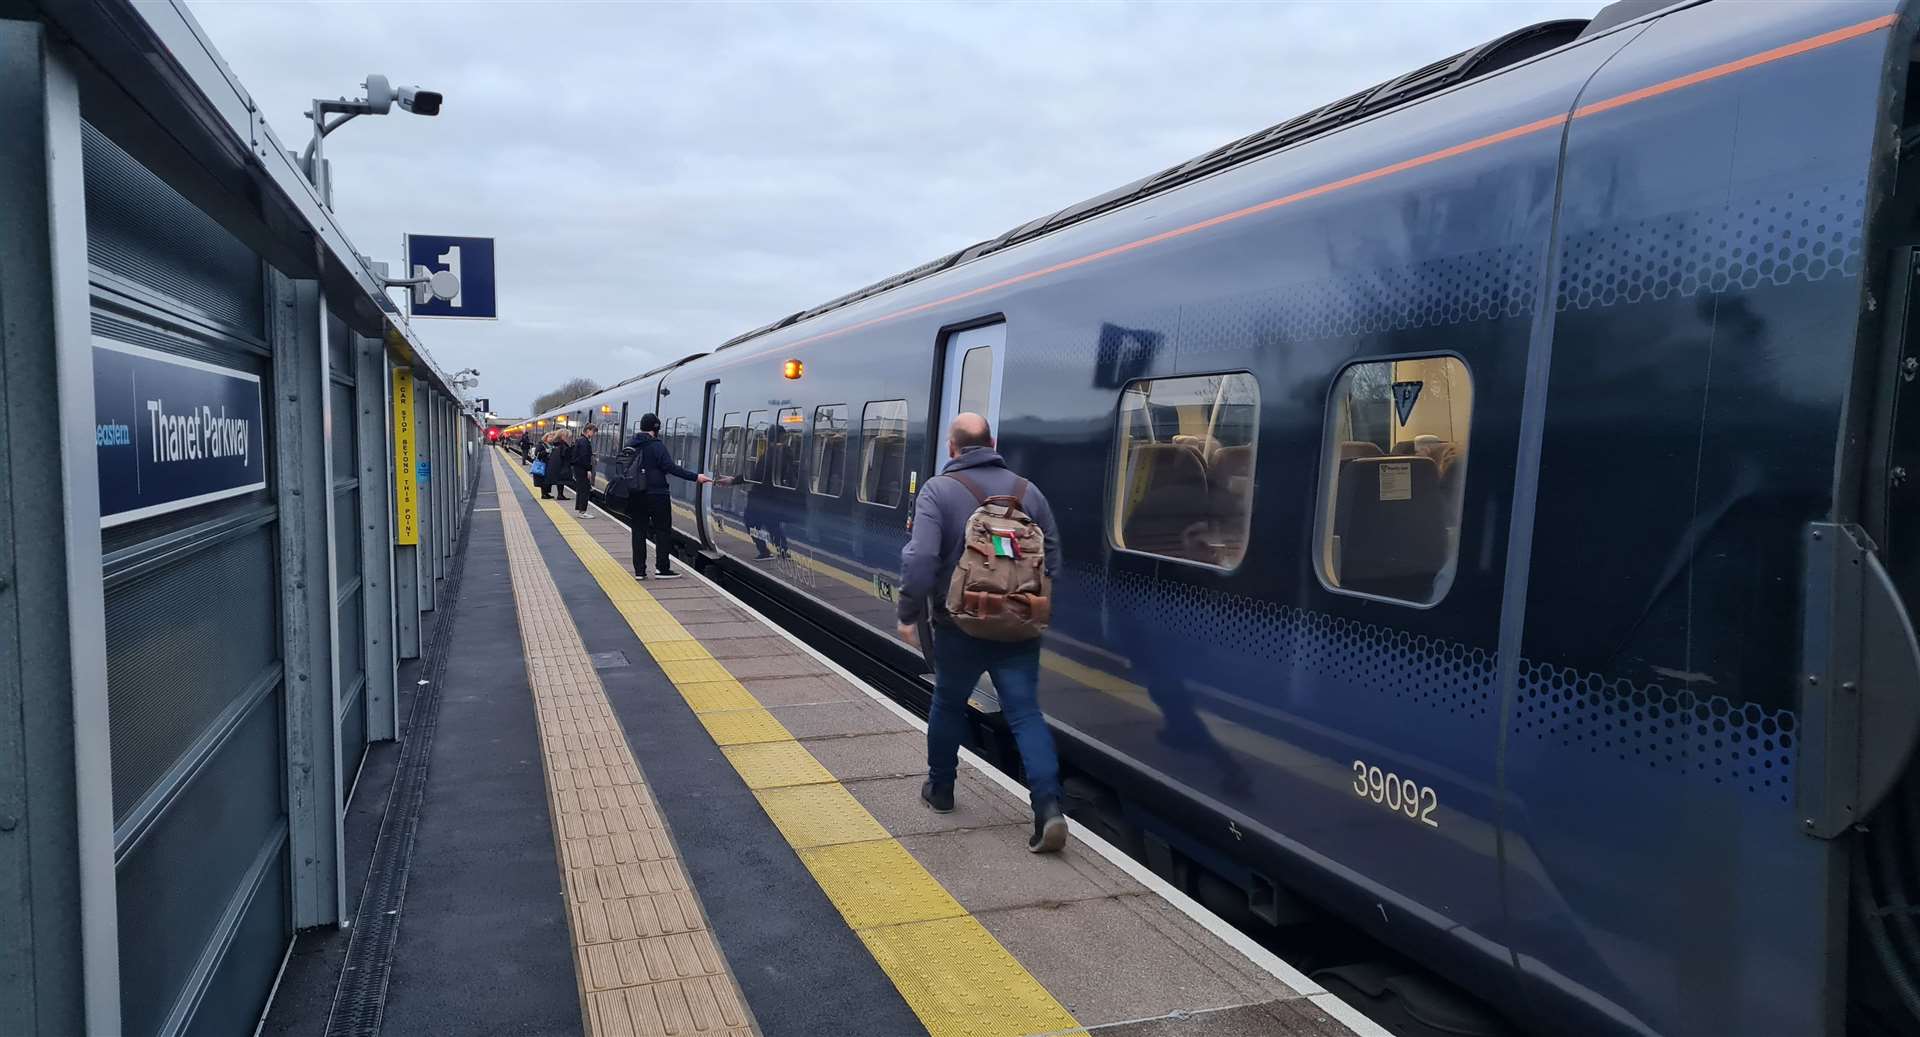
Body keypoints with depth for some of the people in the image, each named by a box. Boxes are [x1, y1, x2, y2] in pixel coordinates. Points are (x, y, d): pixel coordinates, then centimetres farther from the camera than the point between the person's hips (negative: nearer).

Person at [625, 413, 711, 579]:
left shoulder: (630, 446, 8)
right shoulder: (656, 446, -13)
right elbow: (670, 467, -20)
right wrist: (695, 477, -20)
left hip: (635, 495, 6)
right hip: (656, 495, -6)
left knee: (638, 531, 7)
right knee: (663, 531, 4)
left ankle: (639, 570, 6)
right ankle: (662, 568, 4)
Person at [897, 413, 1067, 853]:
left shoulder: (939, 490, -8)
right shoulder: (1027, 490, 5)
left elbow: (921, 558, -18)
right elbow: (1052, 557, 9)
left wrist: (910, 613, -8)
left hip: (961, 625, -2)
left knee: (948, 704, 19)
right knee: (1025, 712, 1)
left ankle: (940, 788, 35)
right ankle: (1048, 806, -13)